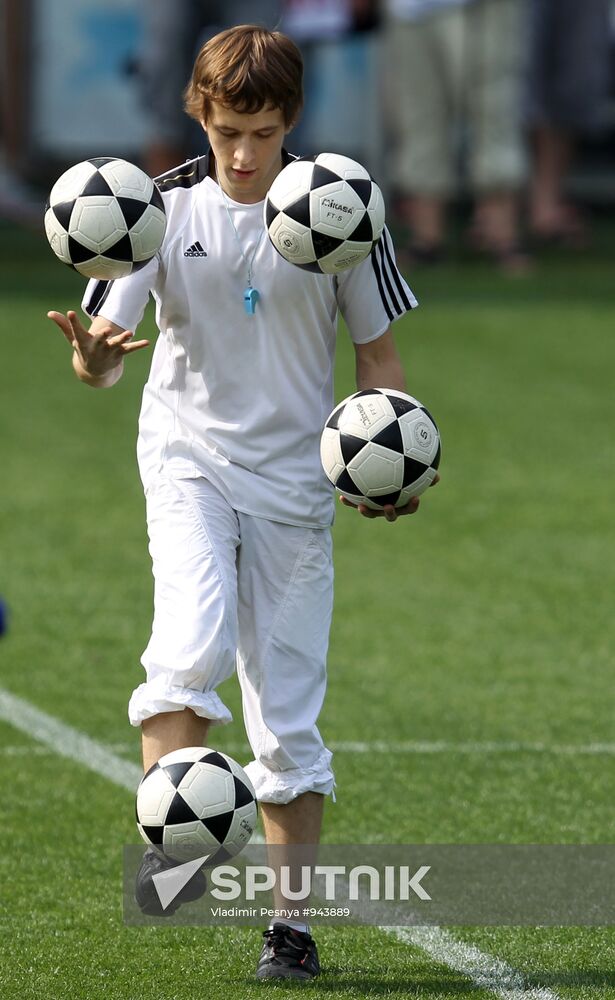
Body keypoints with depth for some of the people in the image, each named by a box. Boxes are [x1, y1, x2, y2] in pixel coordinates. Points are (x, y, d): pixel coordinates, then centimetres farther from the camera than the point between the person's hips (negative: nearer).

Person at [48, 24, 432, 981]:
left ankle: (291, 923, 10)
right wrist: (94, 353, -34)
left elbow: (377, 347, 6)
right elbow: (104, 353, -9)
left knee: (288, 711, 1)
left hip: (294, 478, 1)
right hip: (189, 459, -1)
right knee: (192, 646, -28)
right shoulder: (165, 205, -5)